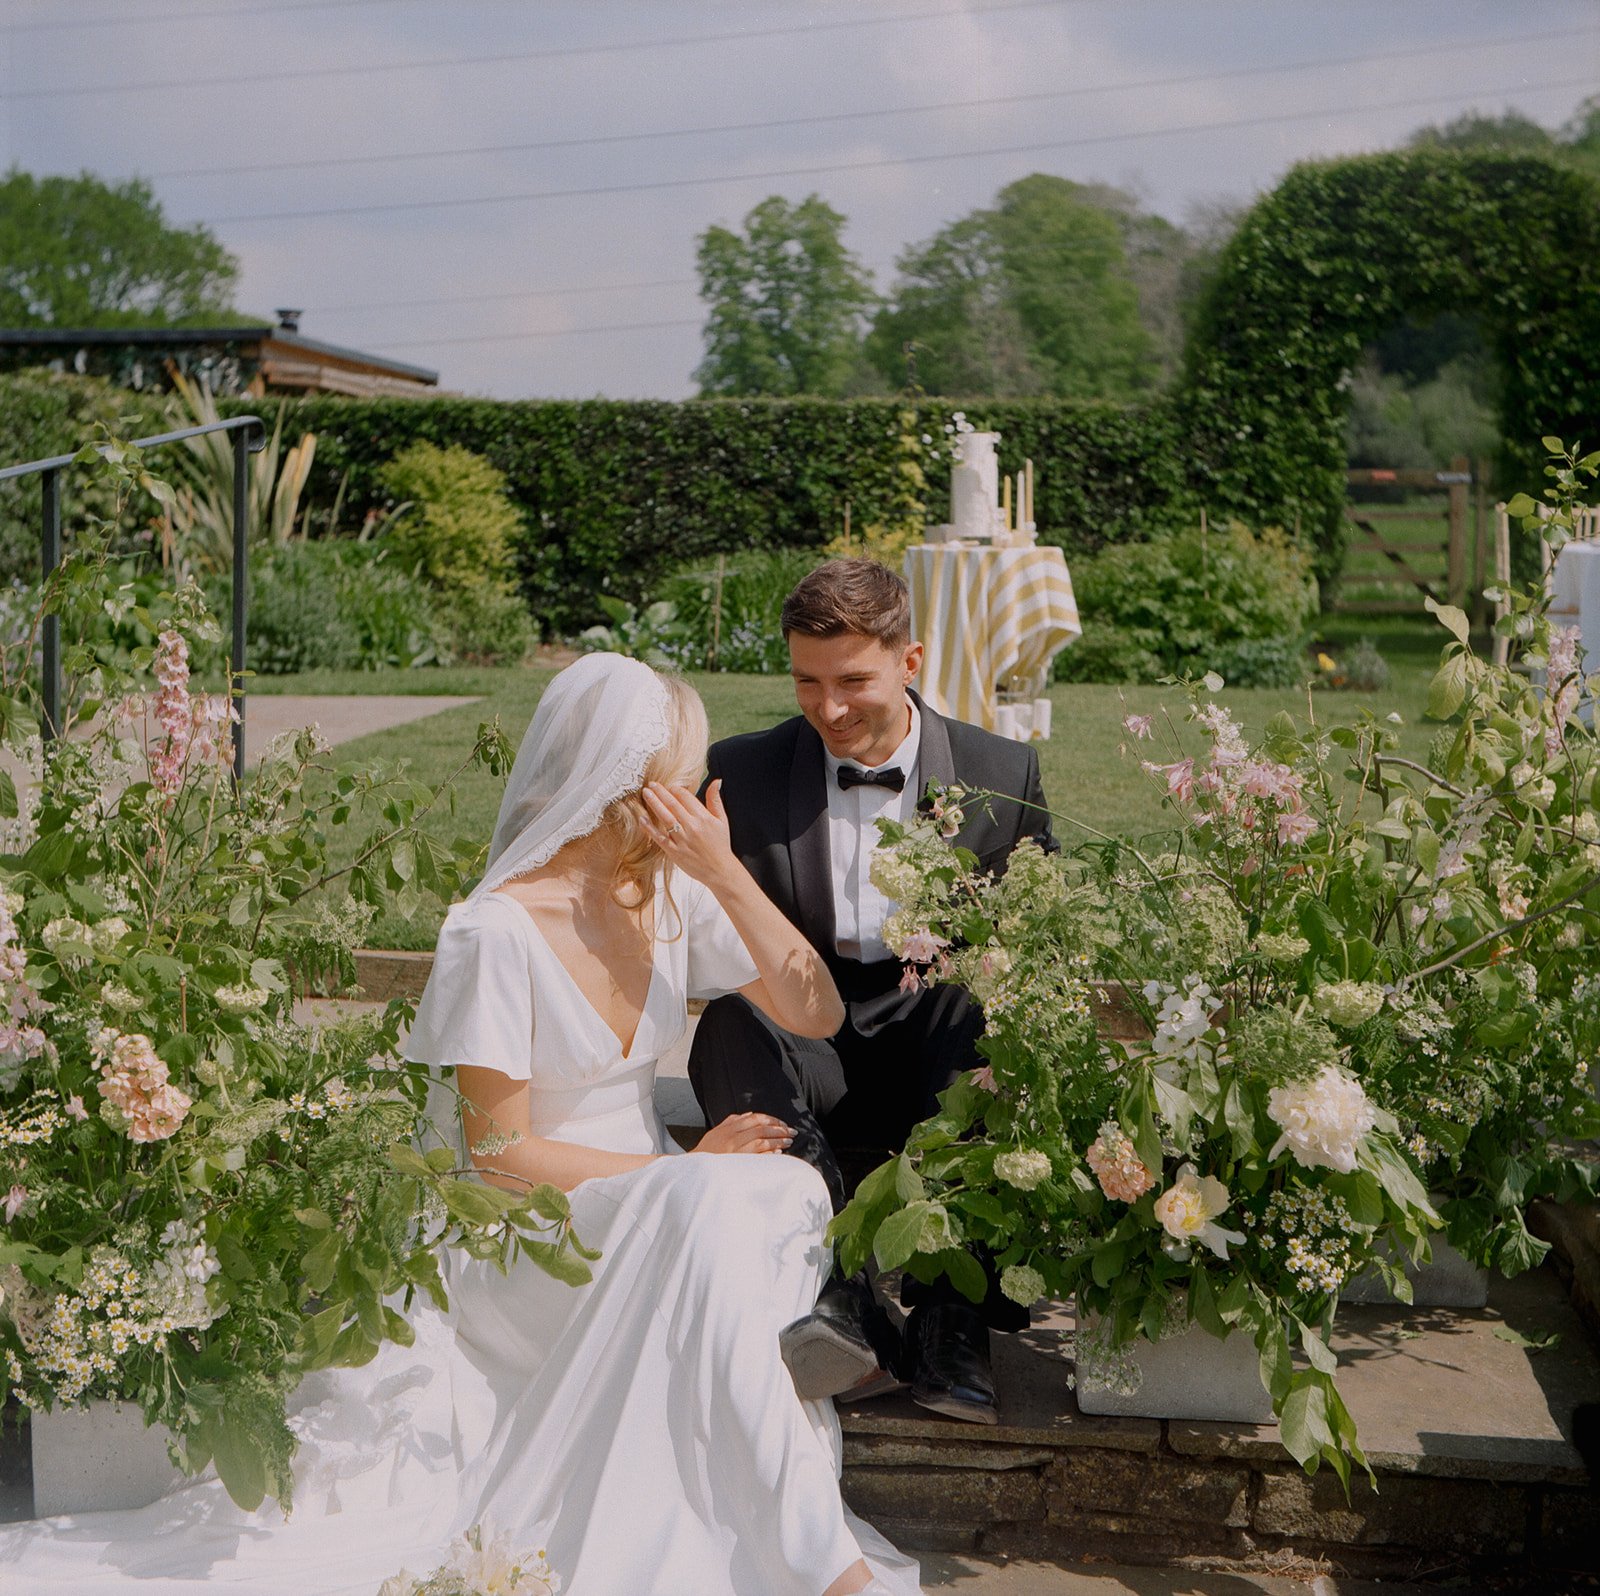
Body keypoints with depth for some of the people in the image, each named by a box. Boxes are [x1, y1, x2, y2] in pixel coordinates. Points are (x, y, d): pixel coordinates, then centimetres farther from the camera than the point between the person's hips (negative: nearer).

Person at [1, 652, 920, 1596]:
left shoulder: (675, 896, 4)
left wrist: (727, 874, -11)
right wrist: (686, 1171, -14)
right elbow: (500, 1153, -13)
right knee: (720, 1209, -35)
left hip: (659, 1209, 6)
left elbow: (816, 1014, -1)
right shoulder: (499, 933, -15)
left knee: (788, 1191, -27)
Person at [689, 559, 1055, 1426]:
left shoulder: (1004, 775, 5)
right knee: (729, 1021, -34)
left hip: (932, 1053, 0)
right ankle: (838, 1304, -39)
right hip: (797, 1051, 0)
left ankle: (950, 1326, -32)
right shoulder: (740, 771, 5)